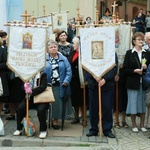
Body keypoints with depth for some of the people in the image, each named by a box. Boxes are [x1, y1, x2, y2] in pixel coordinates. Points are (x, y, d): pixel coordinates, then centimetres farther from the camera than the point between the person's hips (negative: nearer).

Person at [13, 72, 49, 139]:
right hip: (30, 99, 4)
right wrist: (25, 88, -21)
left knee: (41, 110, -31)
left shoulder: (43, 74, -5)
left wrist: (32, 91, -28)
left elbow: (43, 87, -16)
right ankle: (19, 129, 2)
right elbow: (23, 86, 5)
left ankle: (43, 130, -12)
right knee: (20, 108, -18)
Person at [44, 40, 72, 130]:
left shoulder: (63, 59, 7)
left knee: (58, 103, 4)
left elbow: (68, 71, 1)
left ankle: (56, 120, 16)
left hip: (59, 86, 1)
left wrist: (66, 81, -11)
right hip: (48, 86, -1)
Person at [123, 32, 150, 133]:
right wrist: (135, 70, -15)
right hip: (133, 83, -3)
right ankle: (134, 125, 15)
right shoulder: (129, 53, 0)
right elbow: (125, 69, -3)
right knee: (133, 103, 2)